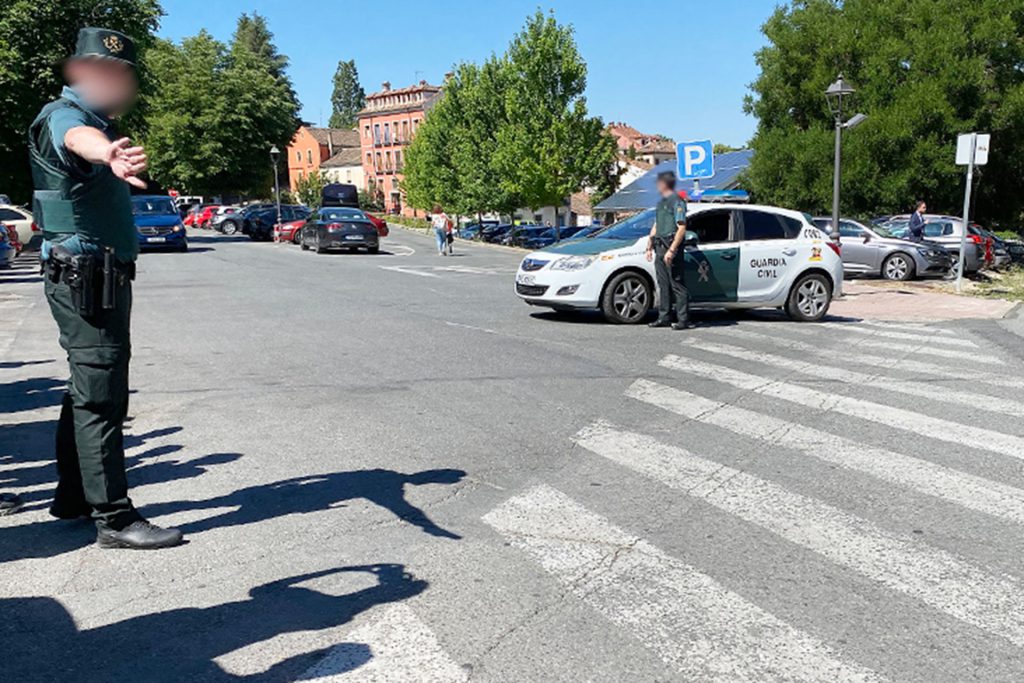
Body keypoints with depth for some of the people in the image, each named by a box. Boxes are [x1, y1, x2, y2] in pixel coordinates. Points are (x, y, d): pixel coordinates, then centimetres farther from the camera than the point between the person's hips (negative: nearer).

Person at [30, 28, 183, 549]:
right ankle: (114, 519, -6)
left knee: (90, 390, 15)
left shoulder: (97, 119, 19)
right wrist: (107, 153, -59)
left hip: (104, 275, 10)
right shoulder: (64, 115, -12)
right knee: (100, 395, -10)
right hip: (85, 275, -10)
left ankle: (73, 497, 26)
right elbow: (78, 139, -39)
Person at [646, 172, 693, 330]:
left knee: (677, 284, -8)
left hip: (671, 247, -9)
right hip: (660, 248, 9)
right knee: (663, 284, 10)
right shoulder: (661, 203, 20)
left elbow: (681, 229, -15)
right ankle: (664, 318, 16)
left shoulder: (677, 201, -8)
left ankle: (683, 319, -5)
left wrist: (671, 250, -22)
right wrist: (650, 247, 19)